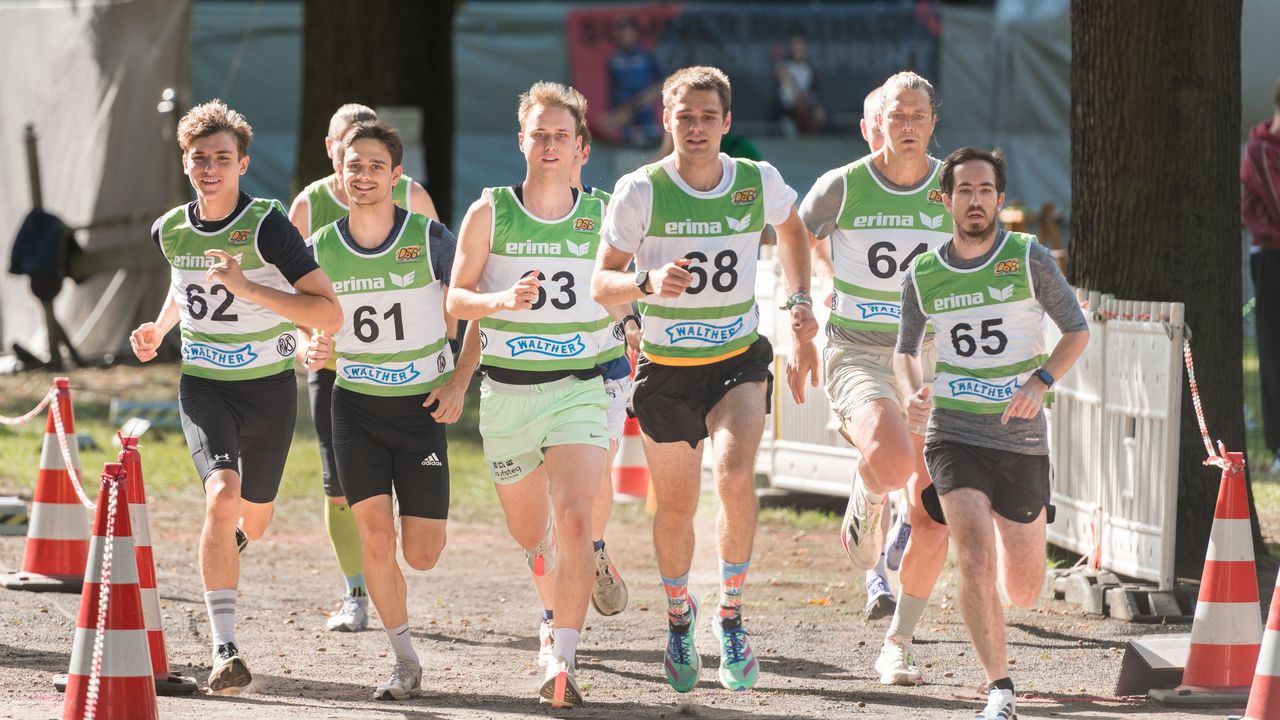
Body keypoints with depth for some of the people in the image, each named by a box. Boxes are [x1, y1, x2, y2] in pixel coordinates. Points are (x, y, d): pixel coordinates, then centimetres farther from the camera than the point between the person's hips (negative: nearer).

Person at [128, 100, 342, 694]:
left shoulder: (267, 226, -18)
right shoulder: (170, 231, -2)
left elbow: (330, 314, -24)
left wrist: (248, 288, -32)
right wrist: (160, 329, 7)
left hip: (269, 387, -1)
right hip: (203, 385, 1)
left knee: (252, 517, 18)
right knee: (222, 494, -25)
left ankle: (227, 548, 59)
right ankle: (225, 651, -26)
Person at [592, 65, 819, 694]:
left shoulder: (758, 183, -5)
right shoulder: (640, 191, -12)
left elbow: (791, 228, 19)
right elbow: (601, 284, -10)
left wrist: (799, 302, 10)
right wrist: (648, 282, -30)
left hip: (739, 361, 0)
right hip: (666, 369, 0)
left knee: (736, 473, -26)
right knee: (675, 507, 10)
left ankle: (731, 616, -10)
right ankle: (678, 617, 39)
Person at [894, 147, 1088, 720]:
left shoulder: (1029, 259, -4)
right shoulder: (923, 275, 2)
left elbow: (1077, 330, 3)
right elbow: (906, 349, 16)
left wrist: (1040, 382, -15)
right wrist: (910, 391, -6)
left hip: (1020, 439, 1)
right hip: (953, 434, 0)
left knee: (1023, 591, 11)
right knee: (976, 561, -22)